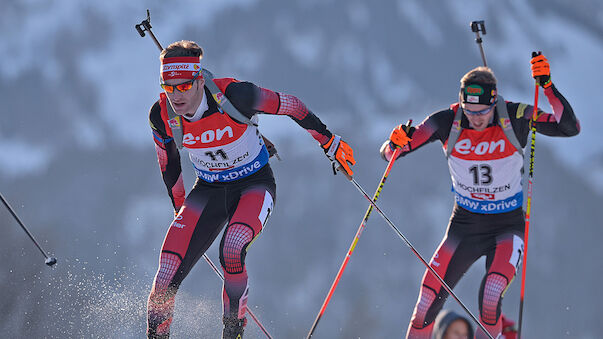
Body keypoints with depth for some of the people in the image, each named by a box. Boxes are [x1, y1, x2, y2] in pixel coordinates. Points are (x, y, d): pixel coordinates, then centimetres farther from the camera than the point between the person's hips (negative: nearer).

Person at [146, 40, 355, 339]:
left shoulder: (232, 95, -29)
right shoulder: (161, 115, -16)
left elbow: (290, 105, -14)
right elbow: (168, 164, 5)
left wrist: (329, 143, -3)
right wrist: (181, 209, 15)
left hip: (254, 185, -4)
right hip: (208, 189, 4)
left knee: (232, 250, -33)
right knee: (168, 274, -11)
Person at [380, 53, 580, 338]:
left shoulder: (515, 118, -17)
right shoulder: (448, 122, -15)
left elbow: (570, 128, -26)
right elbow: (388, 154, -11)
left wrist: (547, 85, -36)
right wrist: (396, 142, -36)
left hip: (508, 225, -2)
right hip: (465, 223, 2)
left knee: (490, 300, -25)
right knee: (428, 303, -3)